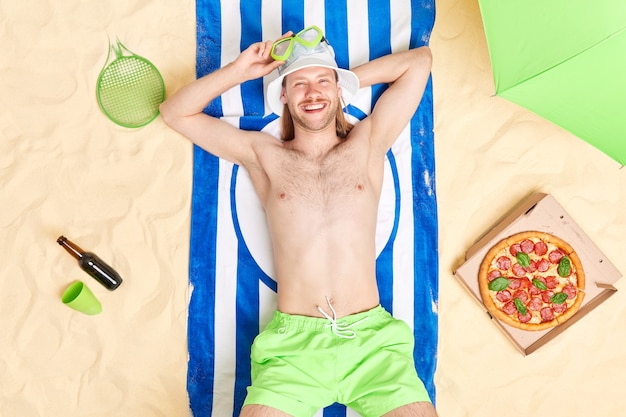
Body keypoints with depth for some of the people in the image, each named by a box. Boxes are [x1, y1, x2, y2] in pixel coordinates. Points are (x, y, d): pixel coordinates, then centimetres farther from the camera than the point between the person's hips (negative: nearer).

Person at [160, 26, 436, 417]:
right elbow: (175, 112, 16)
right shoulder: (263, 154, 11)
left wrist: (345, 80, 17)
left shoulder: (368, 143, 12)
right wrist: (239, 71, 8)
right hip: (293, 342, 0)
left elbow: (421, 59, 17)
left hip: (372, 336, 1)